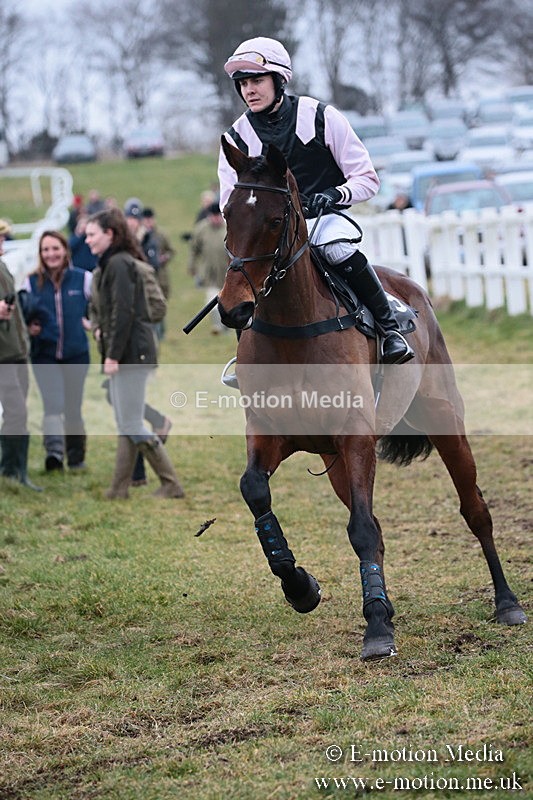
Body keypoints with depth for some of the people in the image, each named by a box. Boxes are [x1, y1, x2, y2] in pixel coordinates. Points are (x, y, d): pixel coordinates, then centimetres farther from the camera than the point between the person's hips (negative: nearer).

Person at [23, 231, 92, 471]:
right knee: (53, 405, -19)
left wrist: (92, 323, -2)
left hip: (76, 354, 1)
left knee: (73, 408, 10)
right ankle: (54, 451, -33)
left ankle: (76, 458, 22)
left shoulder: (83, 279, -1)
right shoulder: (31, 283, 1)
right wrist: (27, 327, -8)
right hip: (44, 355, -1)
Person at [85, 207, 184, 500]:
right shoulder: (109, 264, 18)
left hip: (131, 353, -10)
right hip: (127, 354, 10)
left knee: (132, 425, -7)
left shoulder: (120, 264, -14)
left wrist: (113, 355, -19)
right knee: (125, 426, 10)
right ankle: (119, 489, 13)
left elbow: (124, 312, -19)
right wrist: (100, 328, 6)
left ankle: (171, 484, -1)